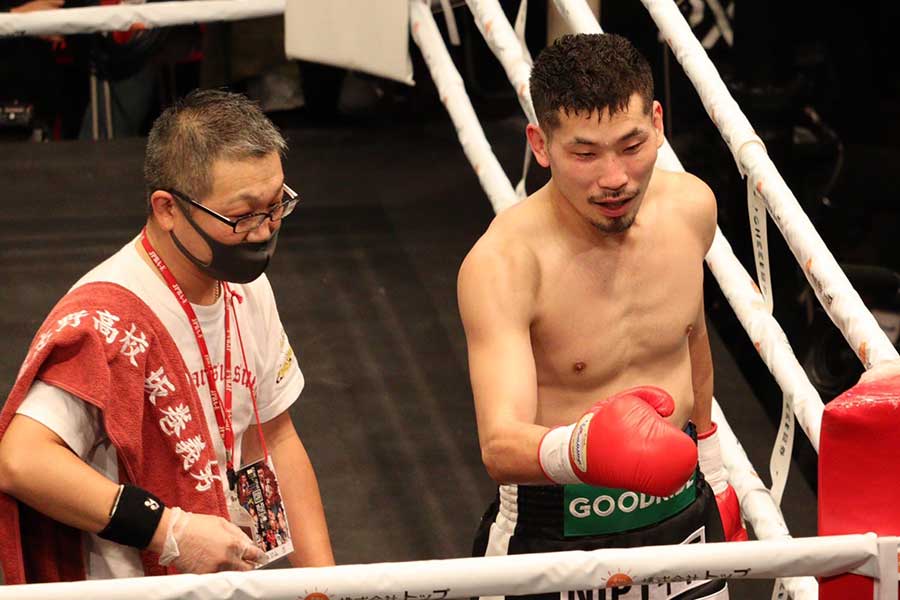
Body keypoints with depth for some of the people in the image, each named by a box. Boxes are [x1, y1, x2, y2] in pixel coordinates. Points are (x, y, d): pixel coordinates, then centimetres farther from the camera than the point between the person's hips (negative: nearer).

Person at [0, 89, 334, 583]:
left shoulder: (247, 289, 7)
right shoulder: (106, 319, -20)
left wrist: (323, 579, 7)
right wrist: (169, 531, -25)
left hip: (226, 579, 8)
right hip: (126, 592, -8)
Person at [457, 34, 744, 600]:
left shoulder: (690, 207, -7)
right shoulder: (502, 263, -26)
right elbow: (500, 446, -36)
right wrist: (581, 449, -56)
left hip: (680, 514, 5)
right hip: (553, 533, -4)